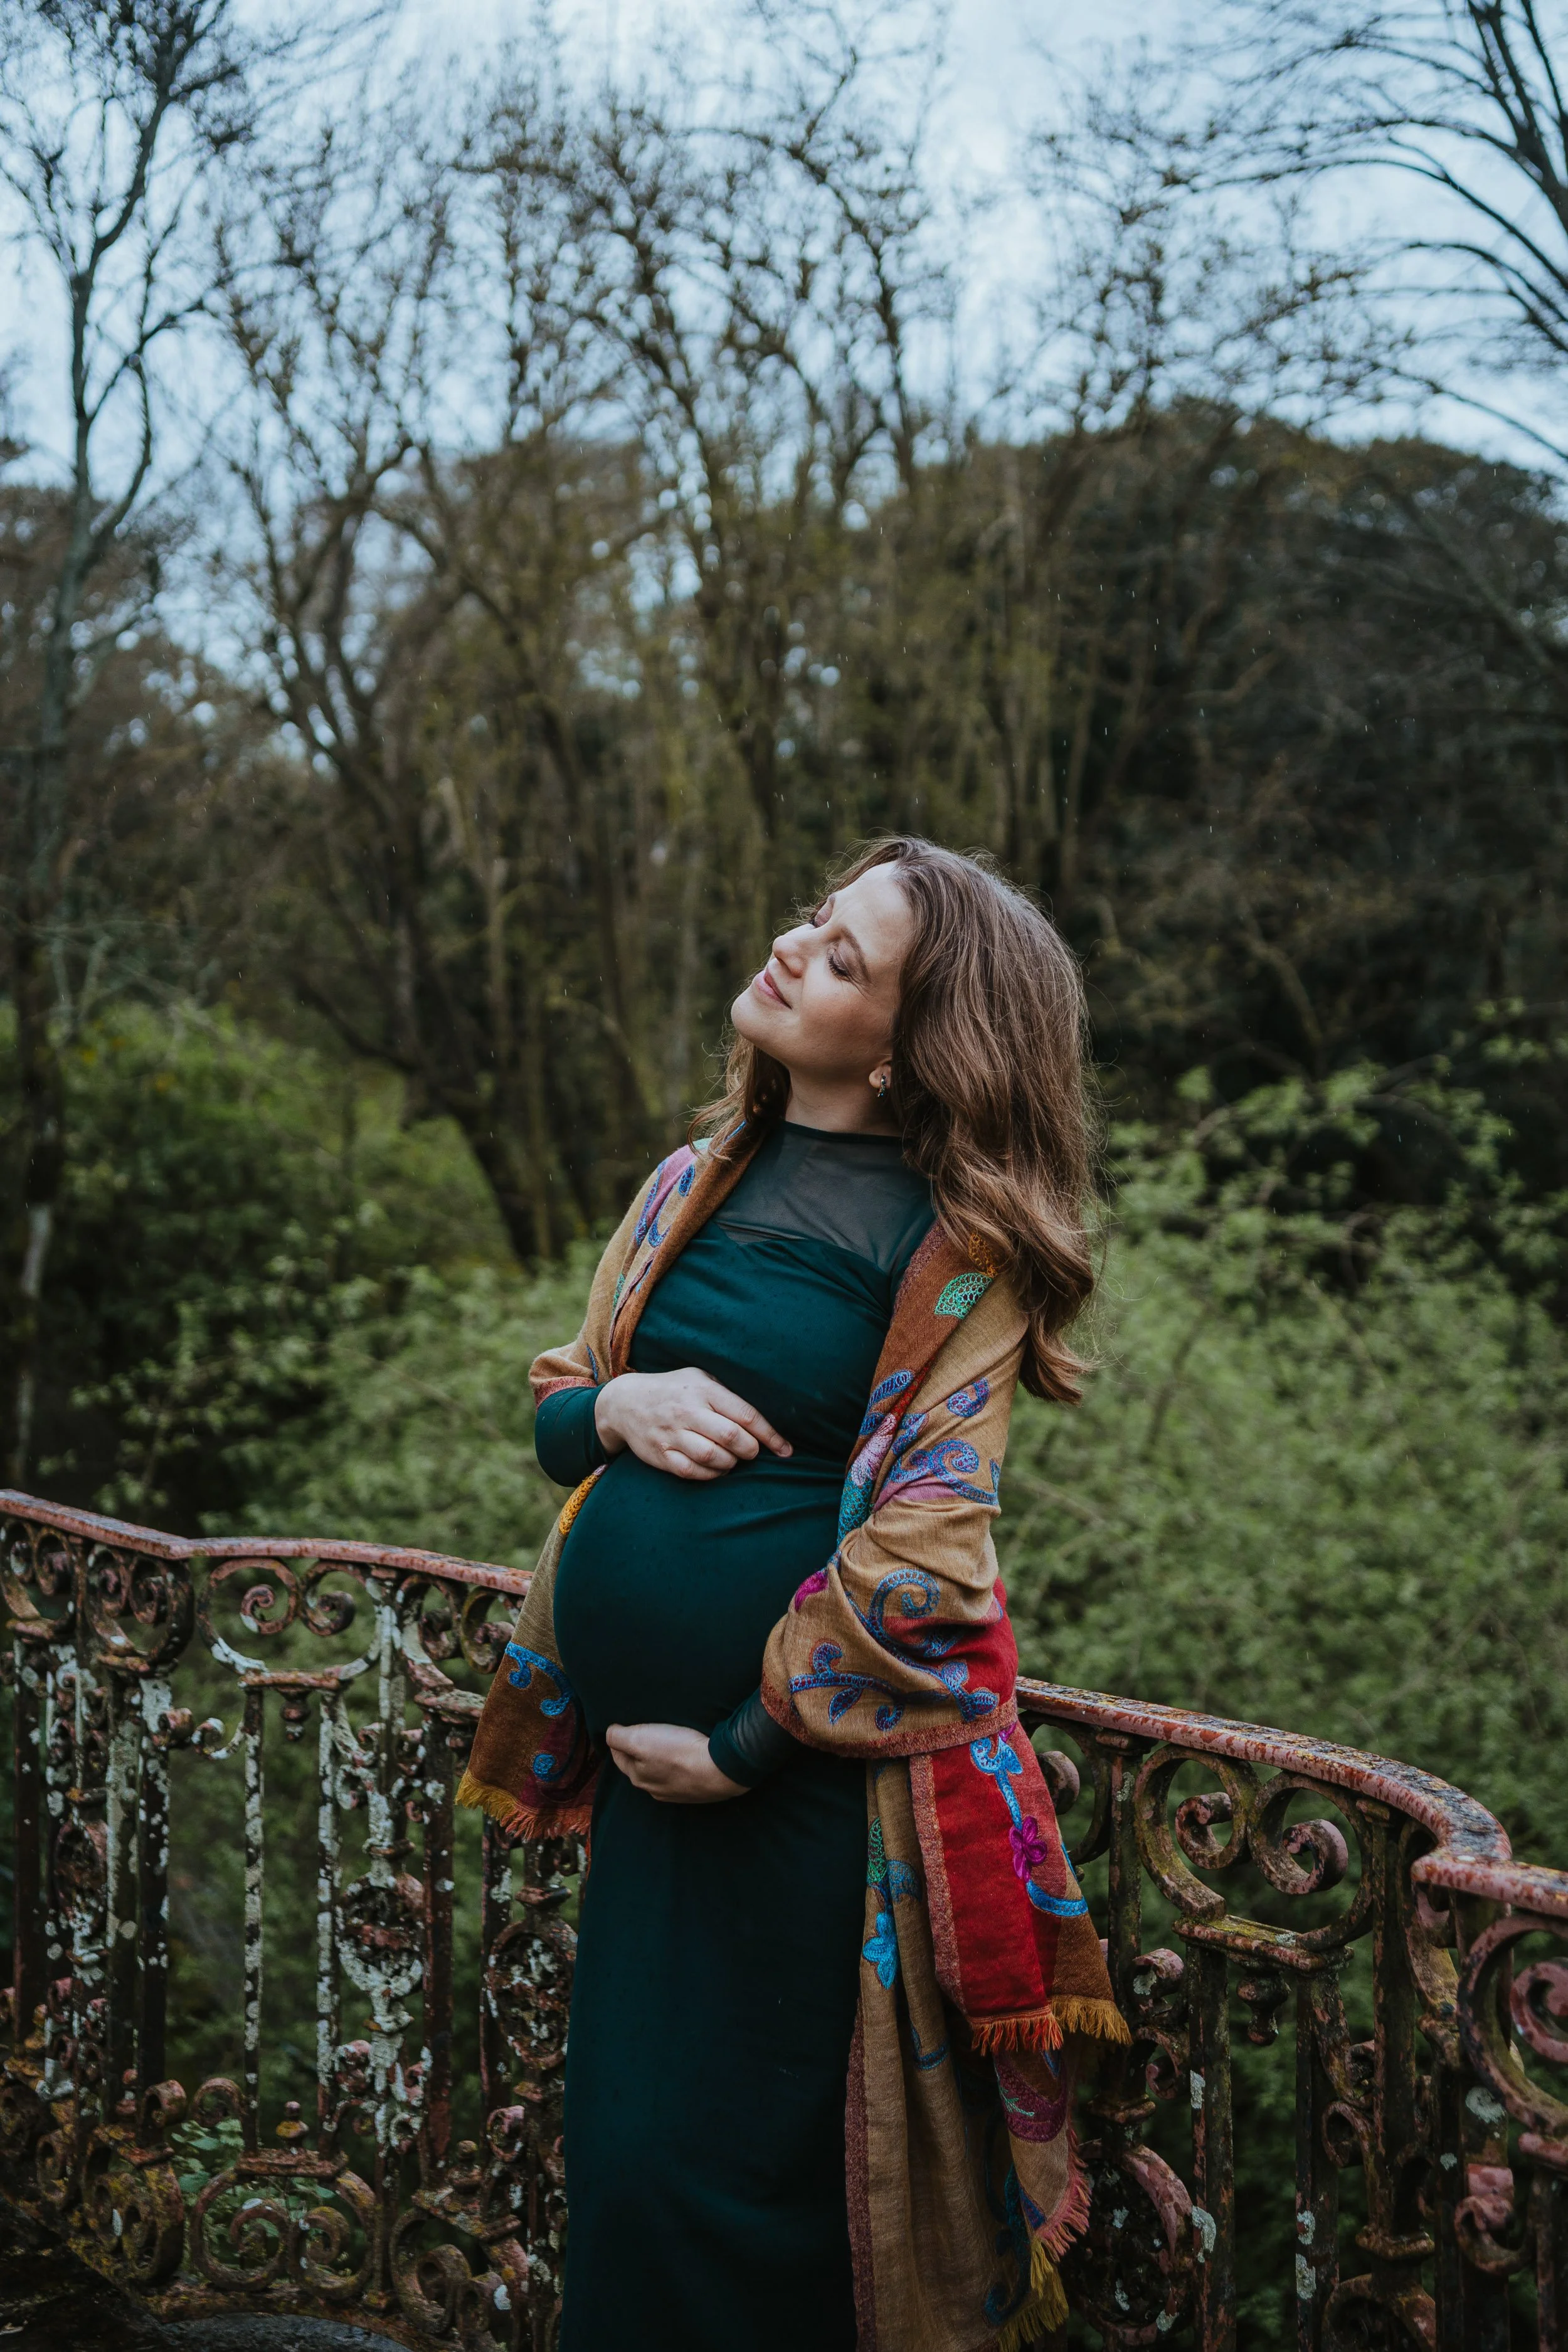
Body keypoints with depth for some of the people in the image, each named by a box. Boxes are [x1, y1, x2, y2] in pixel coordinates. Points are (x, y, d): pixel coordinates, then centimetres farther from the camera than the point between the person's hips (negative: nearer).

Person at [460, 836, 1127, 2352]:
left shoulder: (956, 1245, -11)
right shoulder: (701, 1180, 8)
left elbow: (921, 1545, -16)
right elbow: (554, 1410, 15)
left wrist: (745, 1744, -14)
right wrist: (615, 1404, -8)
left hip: (808, 1762, -6)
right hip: (644, 1734, 6)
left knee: (734, 2167, 5)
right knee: (620, 2140, 17)